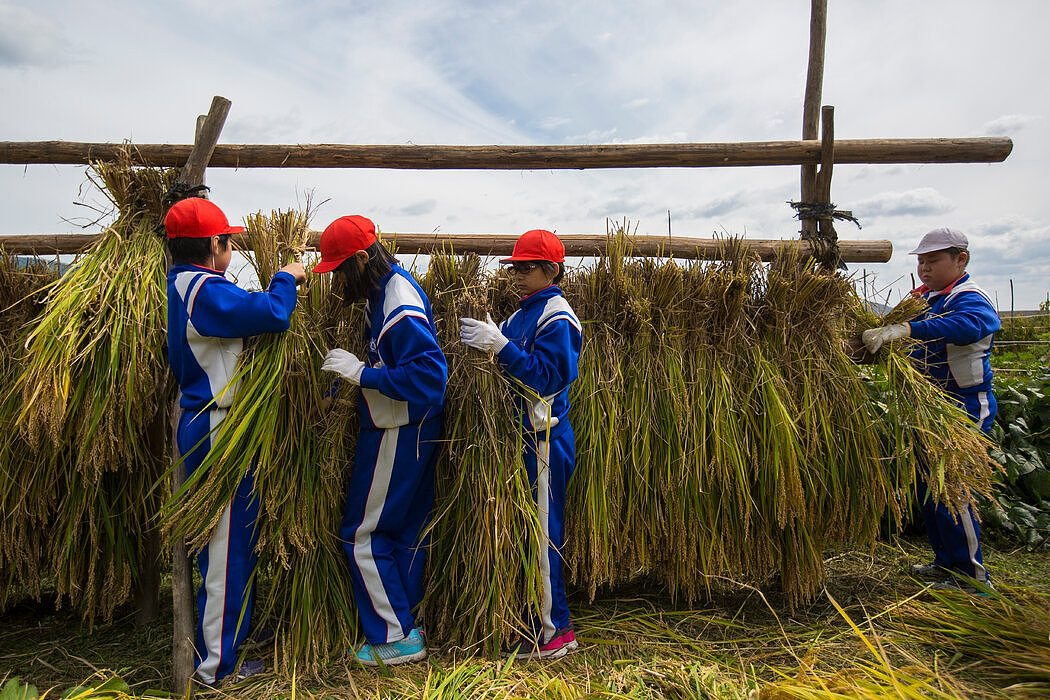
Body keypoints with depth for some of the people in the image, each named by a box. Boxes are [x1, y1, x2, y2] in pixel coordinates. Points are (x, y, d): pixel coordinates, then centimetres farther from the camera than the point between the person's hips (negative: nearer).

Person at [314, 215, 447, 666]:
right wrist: (353, 374, 7)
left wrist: (362, 373, -27)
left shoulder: (400, 307, -25)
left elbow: (429, 375, -31)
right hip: (407, 429, 10)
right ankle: (404, 621, 34)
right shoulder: (386, 286, 7)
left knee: (363, 534, 3)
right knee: (405, 530, 18)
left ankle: (396, 638, 15)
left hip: (399, 434, -10)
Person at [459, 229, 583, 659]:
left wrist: (499, 345, -26)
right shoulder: (522, 314, 14)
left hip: (544, 440, -9)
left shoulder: (556, 318, -12)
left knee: (542, 532, -1)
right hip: (522, 434, 9)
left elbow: (547, 377, -21)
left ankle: (555, 631, 14)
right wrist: (483, 342, 0)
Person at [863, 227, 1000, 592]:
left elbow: (967, 325, -41)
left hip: (964, 407, -9)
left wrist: (905, 328, -52)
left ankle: (972, 575, 9)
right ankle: (946, 561, 30)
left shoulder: (969, 298, -17)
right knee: (927, 486, 15)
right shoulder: (926, 296, 10)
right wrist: (880, 336, -5)